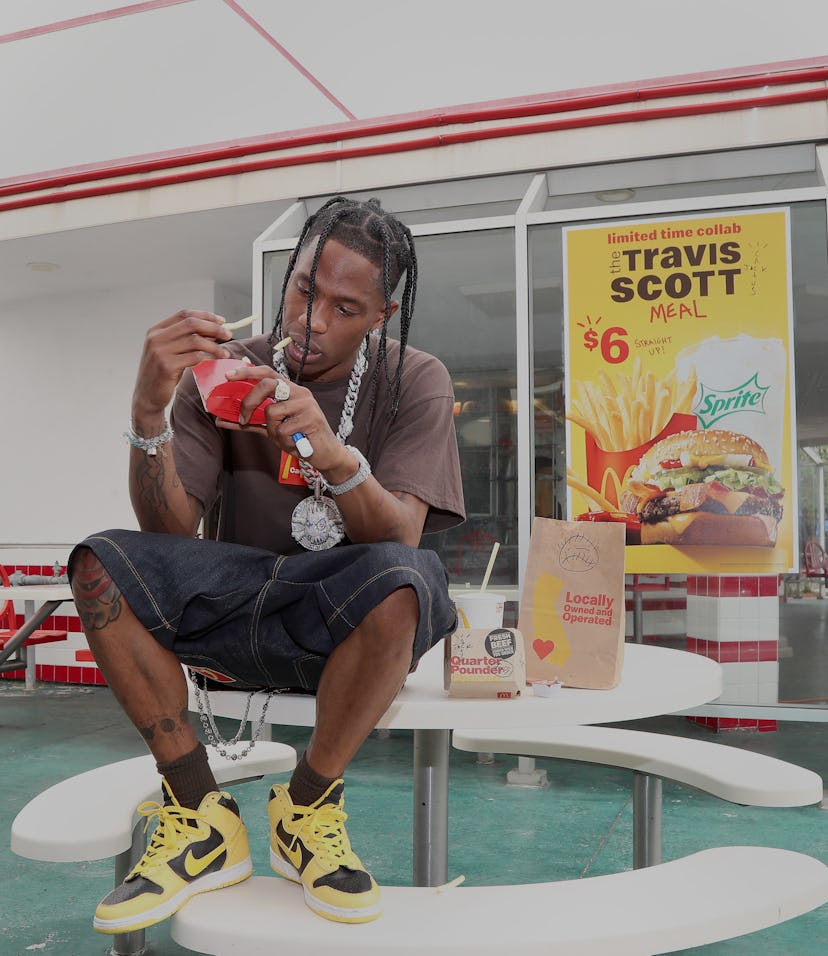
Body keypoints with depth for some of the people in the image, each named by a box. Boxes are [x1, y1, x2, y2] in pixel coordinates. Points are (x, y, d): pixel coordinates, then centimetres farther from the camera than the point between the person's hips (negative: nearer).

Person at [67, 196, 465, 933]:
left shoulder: (414, 381, -2)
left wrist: (334, 456, -36)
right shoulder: (225, 372, 1)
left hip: (351, 623, -2)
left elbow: (399, 539, -16)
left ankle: (307, 808, -12)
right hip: (239, 610, 2)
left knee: (402, 577, -36)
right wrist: (150, 412, -23)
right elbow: (171, 532, -7)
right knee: (101, 565, -21)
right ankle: (204, 820, -13)